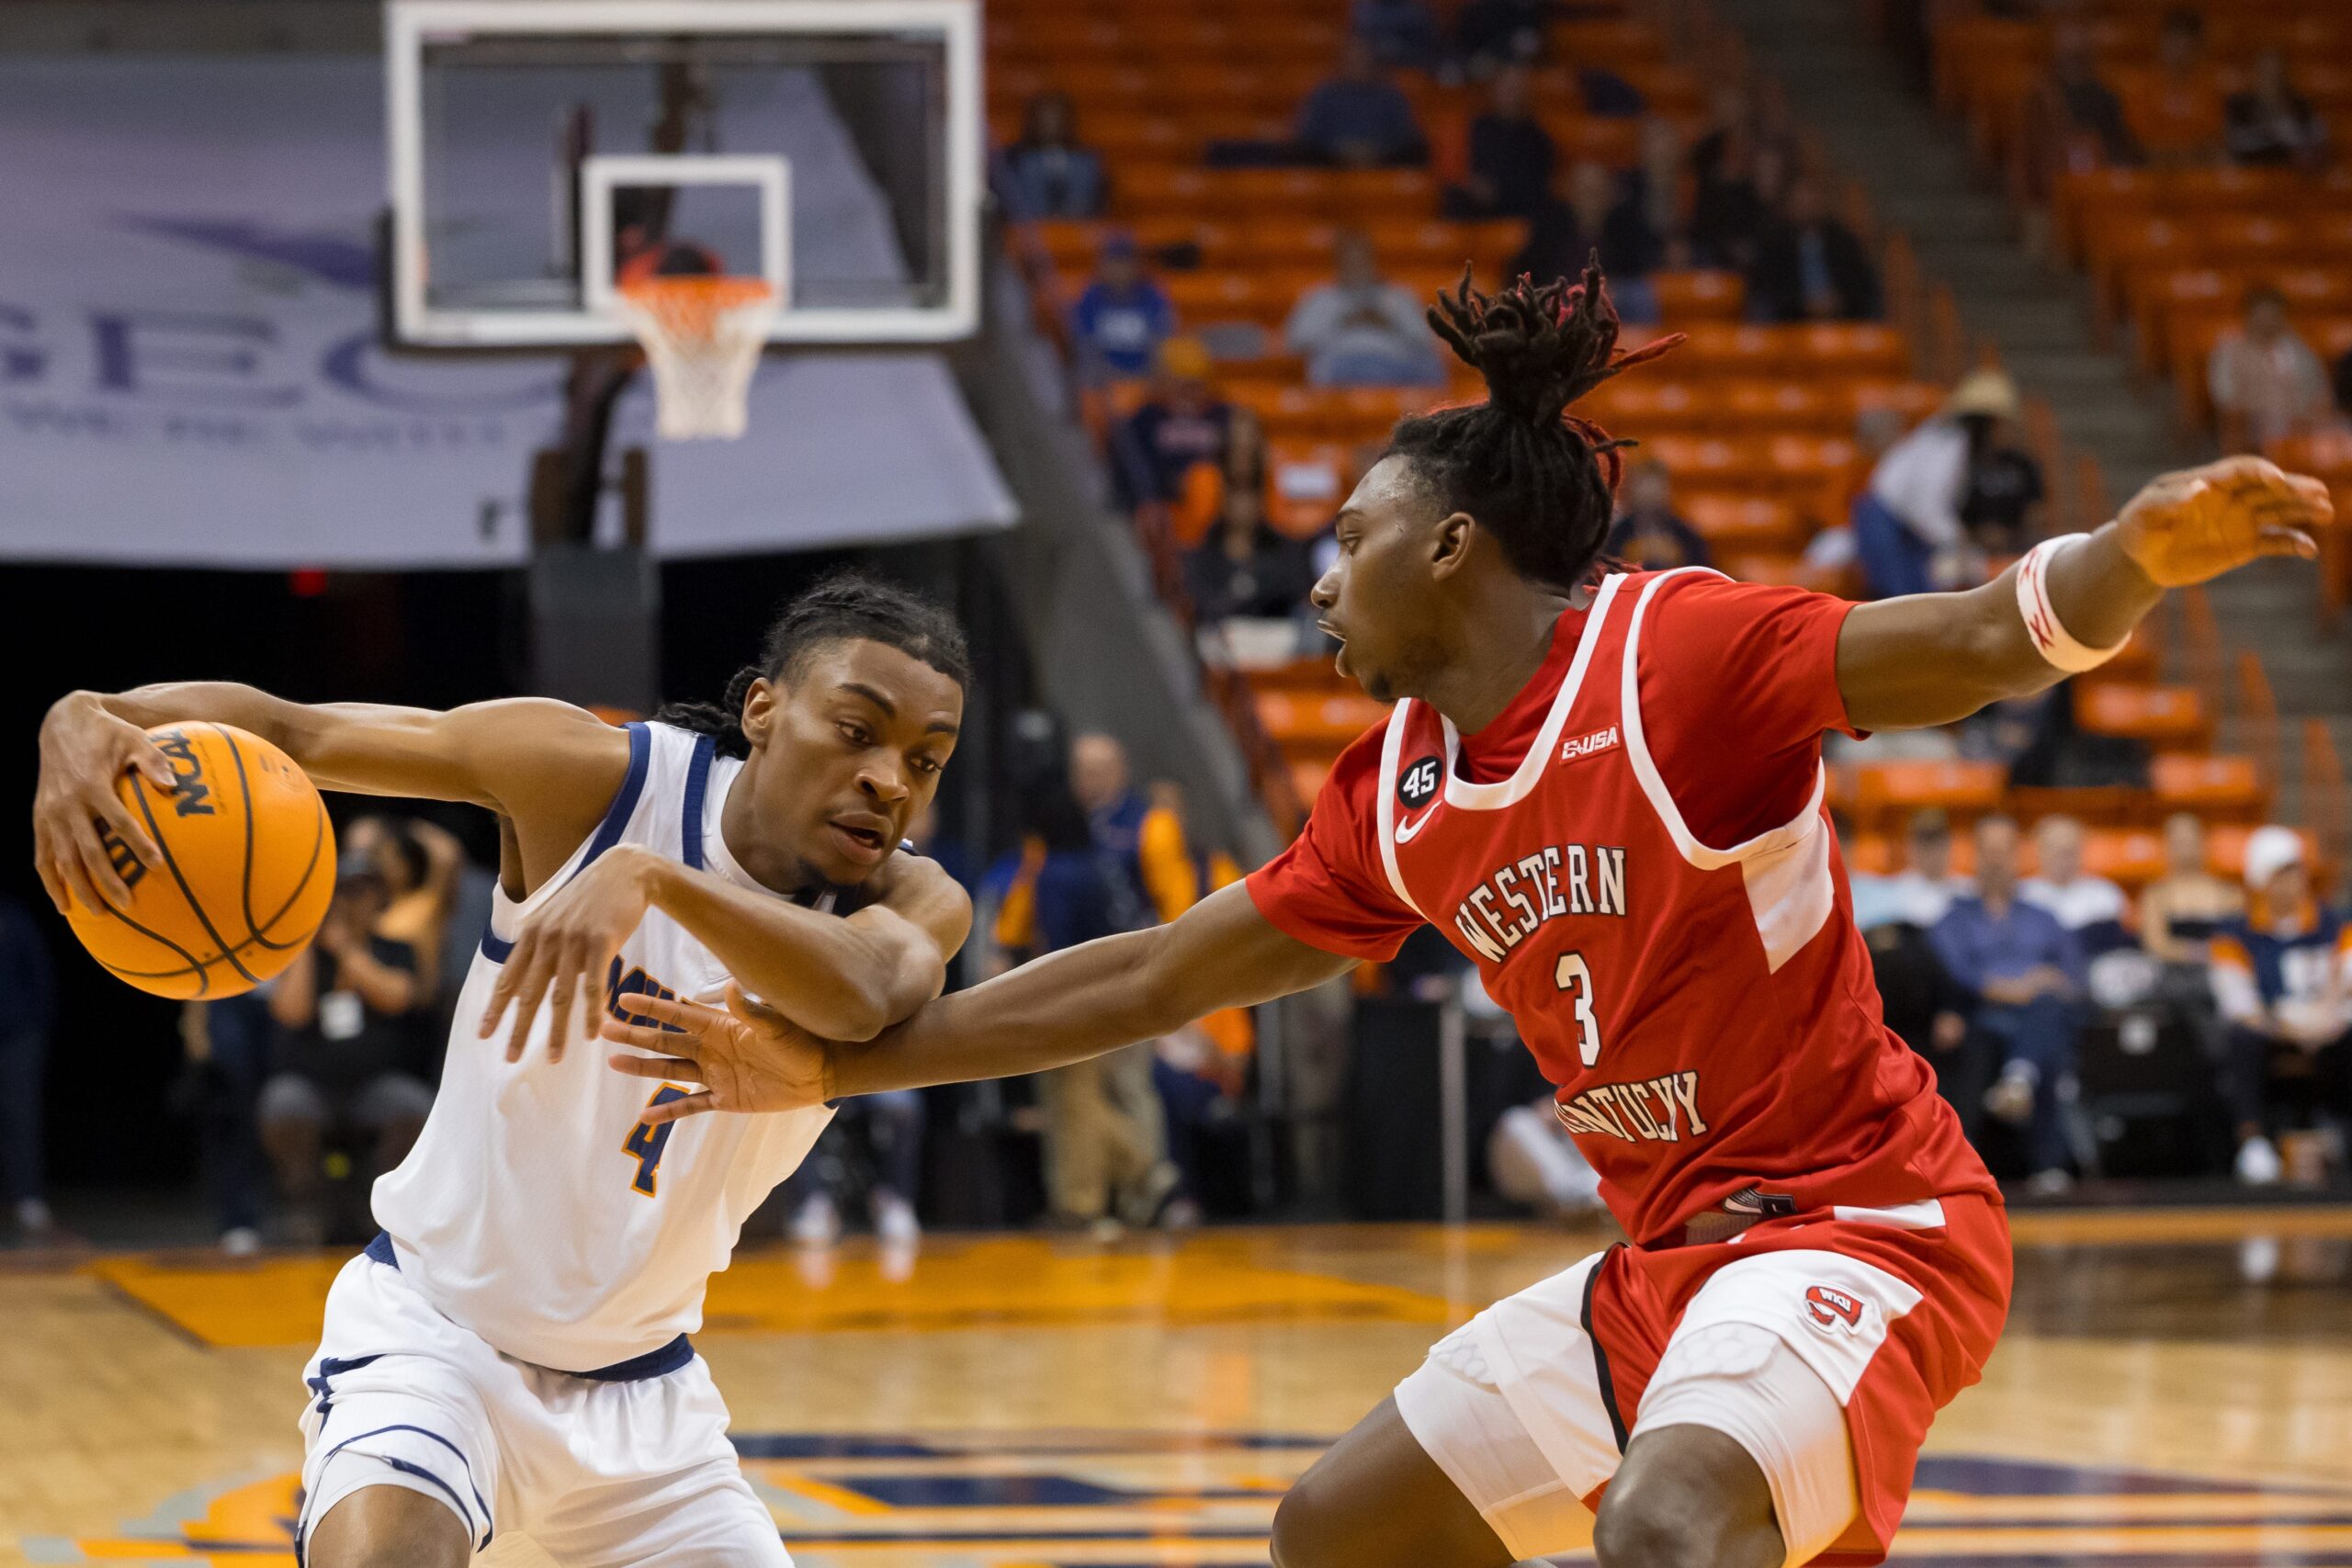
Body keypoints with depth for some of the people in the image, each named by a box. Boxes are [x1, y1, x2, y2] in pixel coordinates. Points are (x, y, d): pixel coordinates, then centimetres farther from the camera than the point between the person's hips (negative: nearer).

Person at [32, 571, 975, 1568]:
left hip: (642, 1385, 4)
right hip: (434, 1327, -4)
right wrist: (91, 718, -35)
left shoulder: (912, 905, -10)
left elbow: (864, 996, -36)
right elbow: (281, 728, -14)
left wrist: (650, 879, -50)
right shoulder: (593, 777, -14)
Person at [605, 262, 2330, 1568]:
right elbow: (1154, 976, 17)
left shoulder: (1673, 651, -15)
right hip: (1664, 1254, 9)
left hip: (1857, 1224, -9)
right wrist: (837, 1068, 20)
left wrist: (2131, 562, -49)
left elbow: (1989, 640, -26)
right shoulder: (1397, 799, 8)